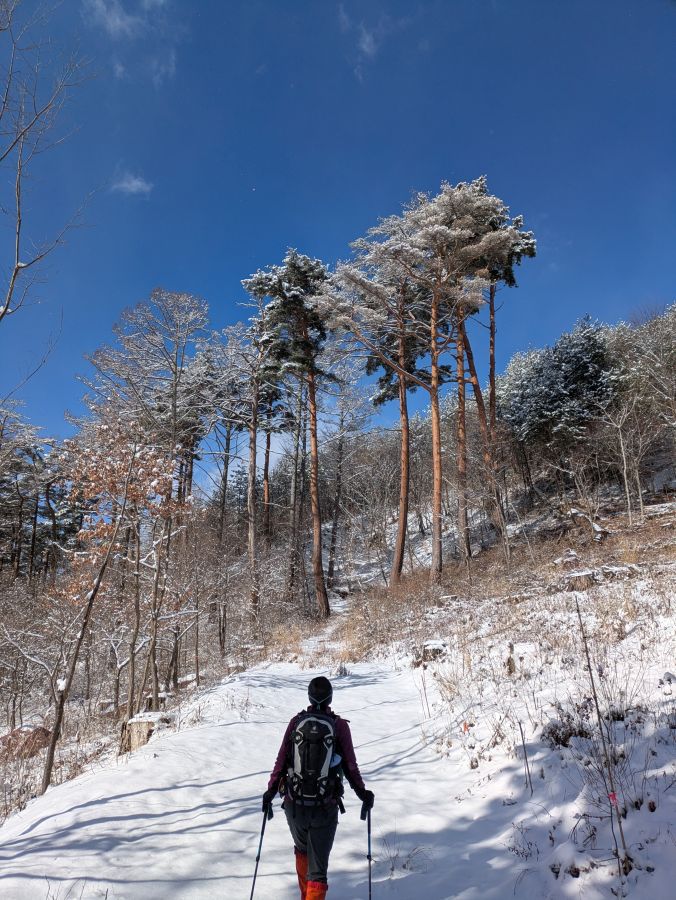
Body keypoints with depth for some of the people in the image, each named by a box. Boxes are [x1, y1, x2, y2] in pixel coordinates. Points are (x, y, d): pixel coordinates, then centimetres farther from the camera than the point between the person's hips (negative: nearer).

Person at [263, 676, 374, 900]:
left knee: (302, 849, 29)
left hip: (294, 803, 2)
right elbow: (350, 766, -2)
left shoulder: (296, 722, -3)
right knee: (318, 864, 8)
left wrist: (270, 791, 11)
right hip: (325, 807, -2)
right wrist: (363, 793, 12)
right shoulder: (339, 725, -7)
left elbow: (281, 760, 0)